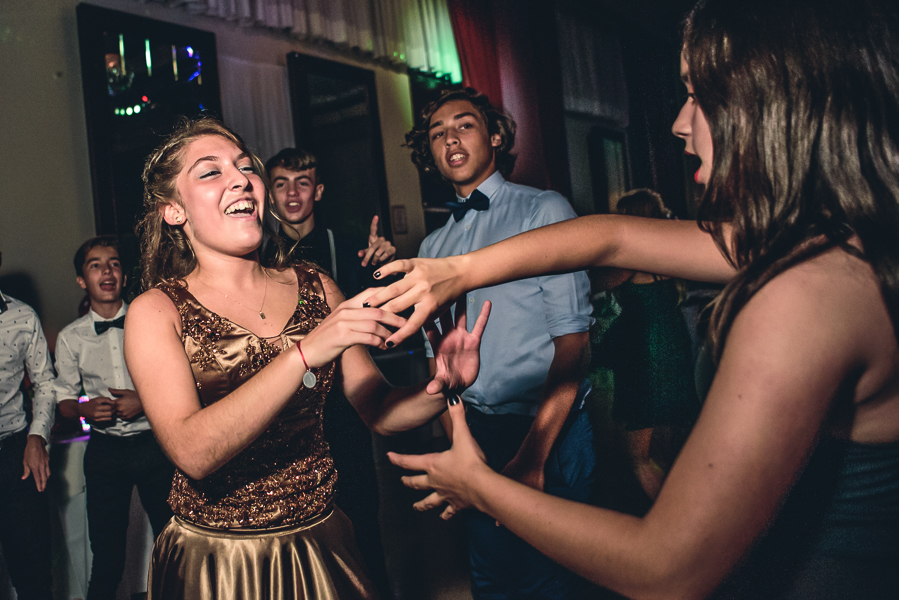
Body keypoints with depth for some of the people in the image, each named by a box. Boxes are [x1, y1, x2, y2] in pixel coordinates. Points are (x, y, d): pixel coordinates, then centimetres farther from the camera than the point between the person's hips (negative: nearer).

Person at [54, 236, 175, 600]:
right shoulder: (71, 337, 4)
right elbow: (64, 400, 12)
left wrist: (145, 402, -13)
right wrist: (85, 408, -10)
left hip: (155, 444, -1)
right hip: (105, 451, 1)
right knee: (106, 554, 5)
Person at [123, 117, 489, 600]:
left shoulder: (317, 288, -1)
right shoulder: (155, 311, -10)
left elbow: (380, 411, -2)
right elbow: (192, 452, -24)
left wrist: (440, 387, -22)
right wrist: (305, 354, -33)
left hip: (321, 546, 3)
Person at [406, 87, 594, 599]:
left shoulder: (545, 211, -4)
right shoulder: (434, 246, 12)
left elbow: (573, 339, -11)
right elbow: (439, 355, 14)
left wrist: (533, 455, -17)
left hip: (550, 429, -4)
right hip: (475, 434, 5)